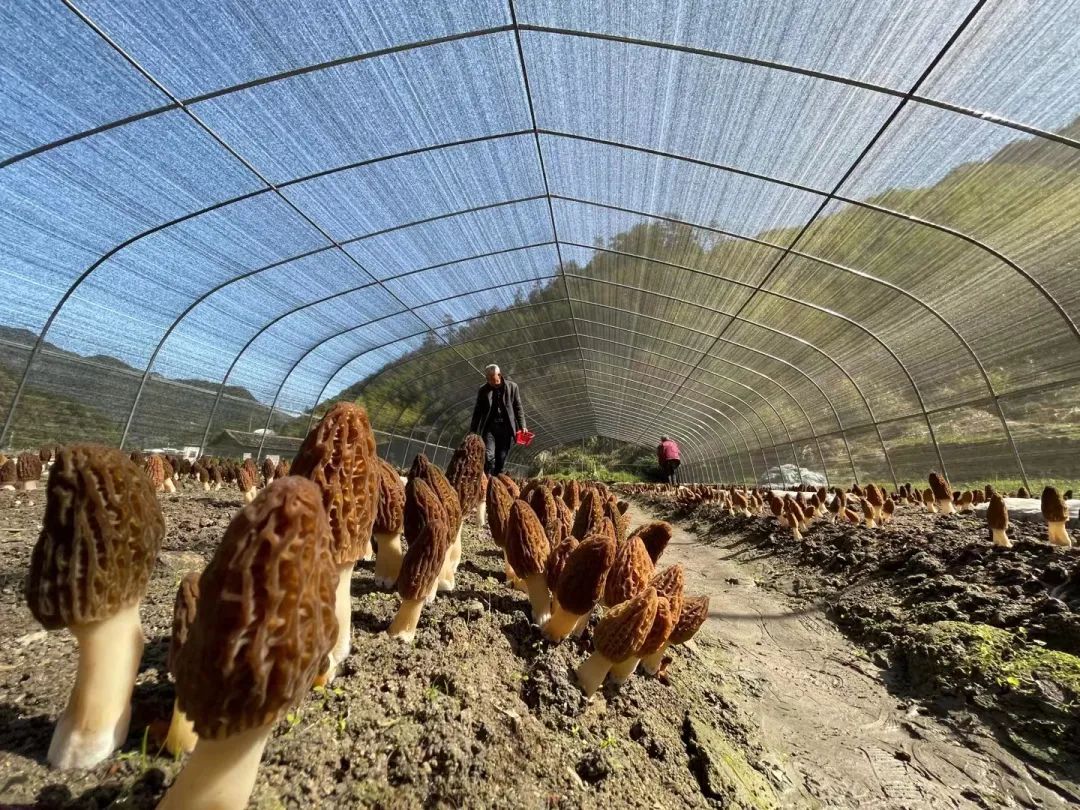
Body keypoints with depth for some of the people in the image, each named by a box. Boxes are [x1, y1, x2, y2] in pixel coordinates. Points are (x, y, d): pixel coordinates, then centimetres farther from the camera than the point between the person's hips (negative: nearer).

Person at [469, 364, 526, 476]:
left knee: (501, 459, 4)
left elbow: (518, 408, 6)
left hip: (506, 428, 0)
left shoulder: (512, 386, 2)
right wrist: (473, 431, 7)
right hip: (489, 428, 0)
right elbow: (477, 412, 9)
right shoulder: (483, 390, 4)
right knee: (489, 455, -15)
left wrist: (522, 426, -2)